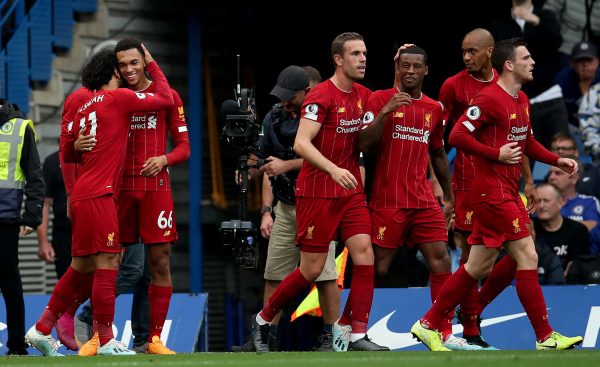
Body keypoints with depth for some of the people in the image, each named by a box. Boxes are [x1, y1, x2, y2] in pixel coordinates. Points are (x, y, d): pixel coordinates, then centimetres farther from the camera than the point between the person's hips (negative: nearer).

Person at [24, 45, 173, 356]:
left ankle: (42, 330, 17)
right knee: (106, 264, -8)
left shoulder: (85, 107, 17)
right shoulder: (118, 97, -5)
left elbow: (67, 152, 24)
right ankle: (106, 341, -9)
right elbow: (165, 99, -1)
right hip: (98, 195, -9)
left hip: (82, 195, 9)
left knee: (82, 267, 13)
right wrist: (152, 65, 11)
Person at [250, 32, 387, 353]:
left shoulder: (363, 96, 7)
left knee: (364, 256, -8)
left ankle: (356, 335, -5)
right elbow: (301, 143, -24)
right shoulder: (321, 97, -14)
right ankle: (263, 320, 19)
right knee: (311, 270, -1)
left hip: (351, 191, 6)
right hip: (317, 191, -6)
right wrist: (333, 169, -38)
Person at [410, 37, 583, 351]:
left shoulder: (522, 100, 15)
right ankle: (545, 338, -5)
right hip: (493, 192, -10)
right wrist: (497, 155, -18)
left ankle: (428, 325, 16)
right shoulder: (490, 98, -13)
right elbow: (458, 136, -17)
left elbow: (528, 143, 26)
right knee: (528, 257, -9)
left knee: (478, 266, 10)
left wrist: (557, 160, 12)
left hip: (508, 193, 10)